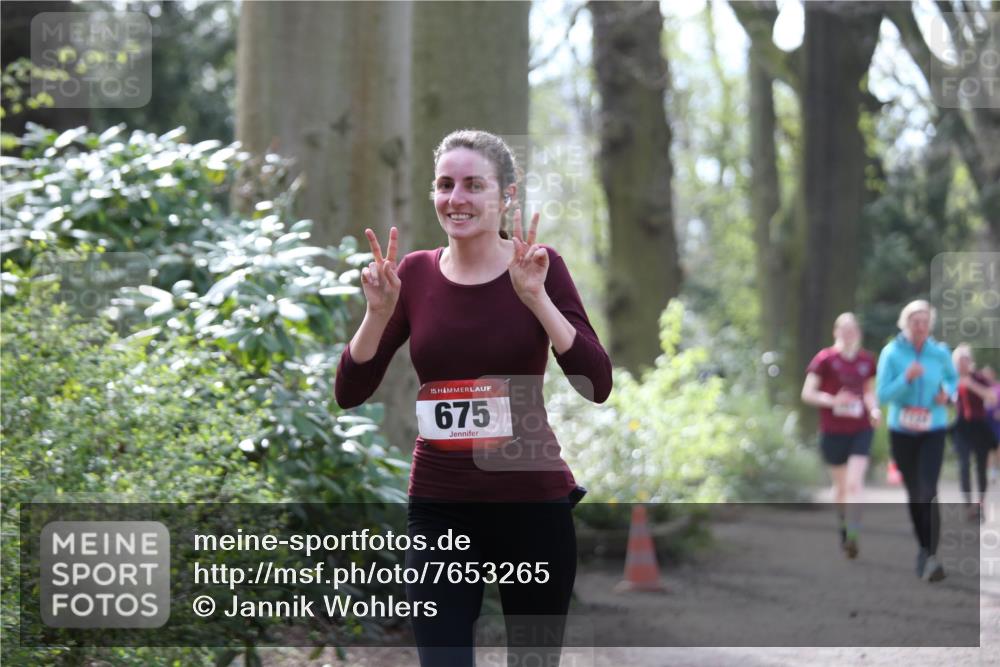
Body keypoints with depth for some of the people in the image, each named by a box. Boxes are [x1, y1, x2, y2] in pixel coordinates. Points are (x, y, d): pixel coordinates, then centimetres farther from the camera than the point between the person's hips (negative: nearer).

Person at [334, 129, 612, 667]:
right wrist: (379, 311, -16)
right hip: (439, 507, 1)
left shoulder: (539, 268, -5)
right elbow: (349, 393, -1)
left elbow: (597, 386, -15)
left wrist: (536, 298, -24)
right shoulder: (414, 274, 1)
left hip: (532, 502, -1)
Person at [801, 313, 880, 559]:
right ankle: (844, 526, 37)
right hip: (833, 432, -1)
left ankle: (852, 535, -18)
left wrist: (874, 409, 0)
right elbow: (807, 393, -6)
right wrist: (833, 401, -22)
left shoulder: (867, 360, 6)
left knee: (854, 483, -14)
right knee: (841, 485, 12)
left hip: (861, 430, 1)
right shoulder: (825, 359, -6)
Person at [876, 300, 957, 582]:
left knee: (928, 492, -17)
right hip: (901, 431, 1)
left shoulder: (940, 353, -3)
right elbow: (882, 395, -11)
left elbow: (953, 379, 17)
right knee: (913, 493, 11)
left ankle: (931, 557, -21)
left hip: (933, 431, -1)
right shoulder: (891, 353, -7)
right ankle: (923, 547, 31)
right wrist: (907, 379, -26)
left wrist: (947, 392, -6)